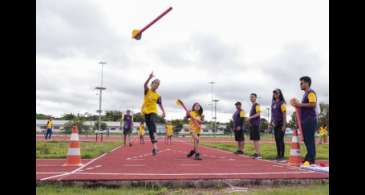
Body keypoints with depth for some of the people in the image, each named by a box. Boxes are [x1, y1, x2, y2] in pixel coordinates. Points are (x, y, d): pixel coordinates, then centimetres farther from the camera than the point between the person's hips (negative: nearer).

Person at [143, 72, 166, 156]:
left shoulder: (158, 95, 6)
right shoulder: (147, 91, 0)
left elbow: (160, 104, 6)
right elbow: (145, 84, -21)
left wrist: (163, 112, -12)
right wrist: (150, 77, -38)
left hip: (153, 112, -1)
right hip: (146, 112, 1)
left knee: (153, 123, -30)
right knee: (150, 129, 3)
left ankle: (155, 145, -42)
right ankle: (154, 146, 11)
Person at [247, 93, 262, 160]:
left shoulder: (257, 105, -7)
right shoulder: (252, 105, 20)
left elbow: (258, 114, -17)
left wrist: (250, 117, -22)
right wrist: (249, 119, 11)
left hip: (256, 124, -9)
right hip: (252, 124, 9)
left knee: (256, 139, -9)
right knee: (253, 139, 10)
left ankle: (259, 154, -7)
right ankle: (256, 153, 16)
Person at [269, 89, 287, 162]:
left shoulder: (282, 103, -8)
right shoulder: (273, 103, 13)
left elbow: (284, 114, -12)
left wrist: (284, 125, -16)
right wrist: (270, 123, 15)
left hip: (281, 124, -7)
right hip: (275, 124, 7)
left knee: (280, 140, -6)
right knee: (277, 140, 9)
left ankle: (282, 156, 0)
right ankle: (278, 156, 16)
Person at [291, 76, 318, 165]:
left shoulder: (311, 92, -7)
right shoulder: (306, 93, 22)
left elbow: (313, 104, -20)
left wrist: (300, 104, -15)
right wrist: (298, 105, 11)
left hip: (310, 120, -10)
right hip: (305, 120, 10)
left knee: (310, 140, -8)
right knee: (306, 140, 11)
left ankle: (311, 160, -5)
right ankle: (308, 158, 17)